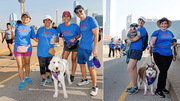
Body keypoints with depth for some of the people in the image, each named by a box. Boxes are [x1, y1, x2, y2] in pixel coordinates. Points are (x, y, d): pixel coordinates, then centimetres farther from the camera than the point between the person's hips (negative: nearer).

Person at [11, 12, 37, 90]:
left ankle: (27, 77, 35)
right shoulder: (17, 26, 2)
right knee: (20, 65, 0)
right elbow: (13, 38, 5)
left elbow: (35, 38, 4)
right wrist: (13, 32, -13)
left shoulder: (30, 28, 4)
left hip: (27, 48, 1)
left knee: (27, 64, 14)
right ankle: (22, 81, 11)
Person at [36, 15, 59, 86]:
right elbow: (37, 38, 16)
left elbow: (57, 40, 6)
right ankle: (43, 78, 15)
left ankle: (48, 76, 33)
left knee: (49, 64, 13)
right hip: (41, 51, -1)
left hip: (50, 51, 1)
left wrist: (55, 39, -16)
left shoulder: (54, 31, 3)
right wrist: (41, 42, 1)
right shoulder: (40, 29, 2)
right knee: (42, 65, 1)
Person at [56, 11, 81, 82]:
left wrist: (74, 38, -23)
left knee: (74, 60, 5)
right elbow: (57, 33, 6)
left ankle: (72, 75, 18)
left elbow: (80, 34, -9)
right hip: (67, 43, 3)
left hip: (75, 44, -3)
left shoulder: (74, 26, -20)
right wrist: (61, 37, -9)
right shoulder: (61, 26, -11)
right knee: (63, 59, 0)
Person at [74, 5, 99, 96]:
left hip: (89, 48, -8)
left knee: (91, 67, -4)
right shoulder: (81, 22, 13)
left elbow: (96, 35, -15)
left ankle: (95, 87, 9)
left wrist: (95, 49, -20)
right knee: (81, 64, 16)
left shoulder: (91, 20, -11)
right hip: (81, 47, 8)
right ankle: (85, 80, 36)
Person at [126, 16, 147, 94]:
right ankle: (134, 86, 19)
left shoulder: (143, 29, -5)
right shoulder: (136, 29, 22)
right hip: (132, 50, 8)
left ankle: (135, 87, -1)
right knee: (134, 69, 10)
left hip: (137, 50, -8)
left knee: (129, 69, -13)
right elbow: (130, 38, 25)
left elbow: (135, 39, -13)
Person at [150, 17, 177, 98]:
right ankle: (158, 90, -3)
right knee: (163, 71, -13)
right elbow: (152, 40, -11)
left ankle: (163, 87, 28)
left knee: (165, 71, 12)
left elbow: (173, 41, 23)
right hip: (159, 54, -6)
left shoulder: (170, 33, 17)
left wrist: (174, 43, -1)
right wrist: (151, 44, -34)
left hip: (169, 55, 6)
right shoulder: (156, 32, 0)